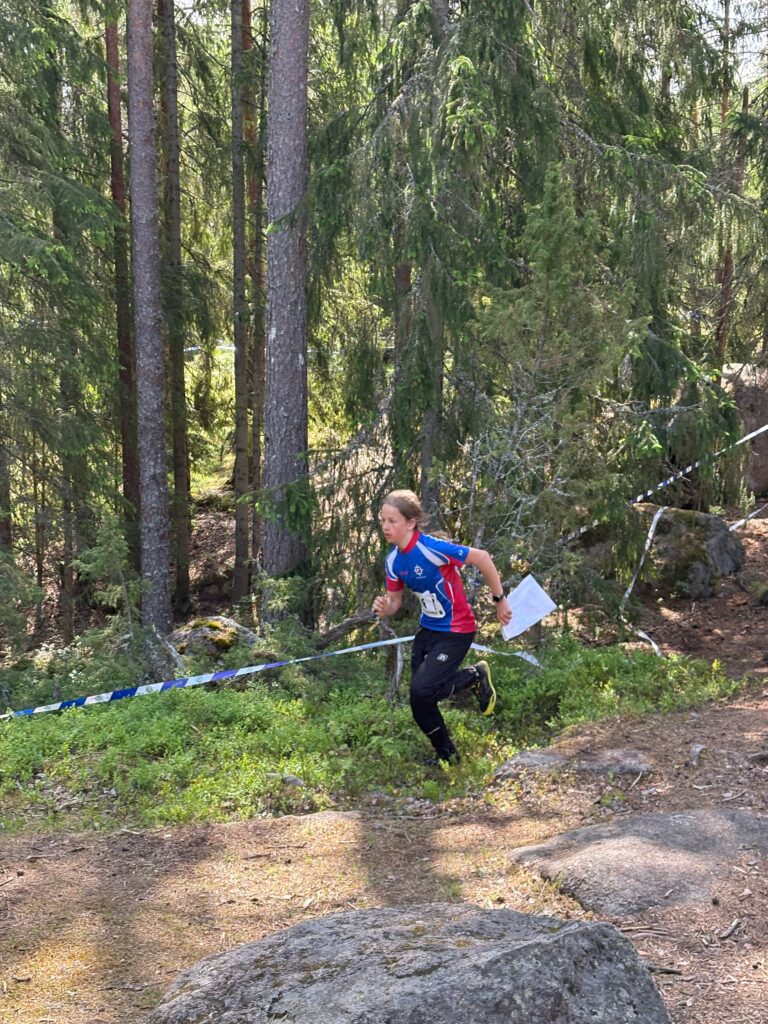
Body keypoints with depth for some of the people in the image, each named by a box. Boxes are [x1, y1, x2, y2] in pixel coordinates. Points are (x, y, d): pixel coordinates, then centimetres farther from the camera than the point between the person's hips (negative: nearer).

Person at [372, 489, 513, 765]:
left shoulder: (431, 548, -25)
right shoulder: (393, 561, -3)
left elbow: (482, 558, -21)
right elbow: (395, 600, 9)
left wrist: (499, 600, -13)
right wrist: (384, 608, -16)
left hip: (456, 631, -7)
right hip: (428, 630, 7)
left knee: (422, 691, -20)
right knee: (419, 703, 6)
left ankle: (475, 676, 6)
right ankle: (447, 756, 28)